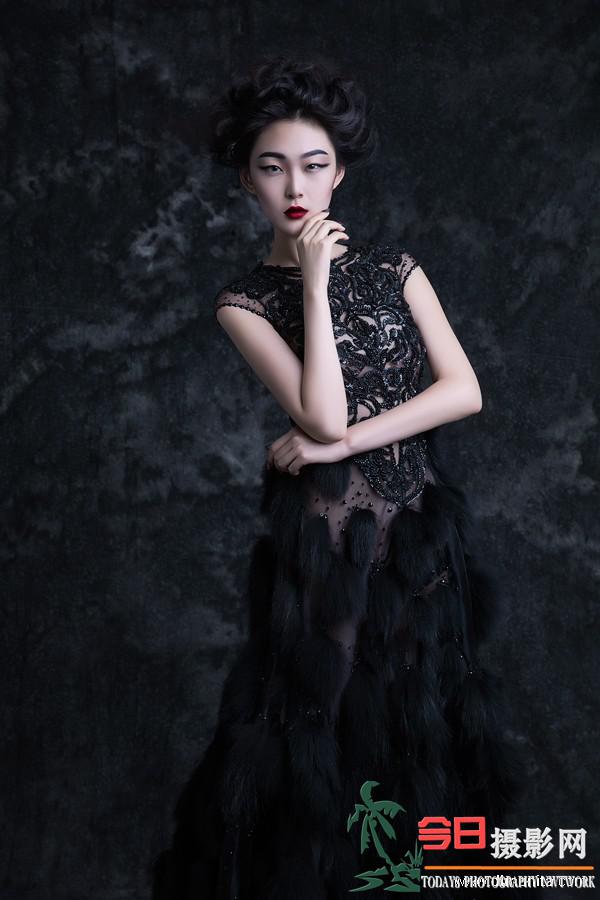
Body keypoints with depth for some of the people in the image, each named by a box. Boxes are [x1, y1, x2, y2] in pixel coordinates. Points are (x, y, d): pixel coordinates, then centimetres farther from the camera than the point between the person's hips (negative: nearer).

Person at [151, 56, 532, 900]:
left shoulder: (393, 267, 4)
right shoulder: (246, 300, -4)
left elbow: (465, 390, -5)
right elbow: (322, 416, -17)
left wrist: (346, 441, -13)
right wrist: (316, 284, -16)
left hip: (422, 524, 3)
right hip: (326, 535, -3)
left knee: (421, 713, 14)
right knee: (328, 723, 6)